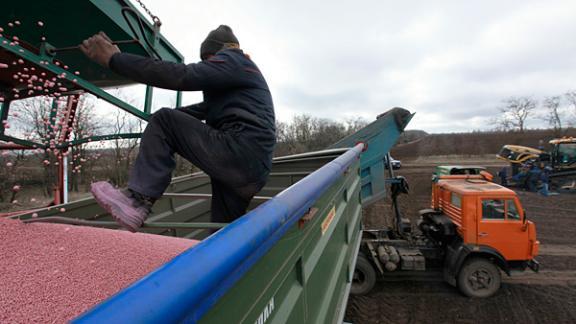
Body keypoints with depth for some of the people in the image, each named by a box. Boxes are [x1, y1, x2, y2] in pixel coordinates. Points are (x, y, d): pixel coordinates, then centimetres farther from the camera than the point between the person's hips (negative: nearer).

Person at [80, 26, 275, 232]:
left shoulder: (232, 60, 3)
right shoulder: (246, 68, 34)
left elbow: (182, 76, -15)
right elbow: (207, 108, 38)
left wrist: (115, 59, -10)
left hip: (238, 154, -10)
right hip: (255, 171, 10)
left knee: (164, 121, -4)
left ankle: (138, 201, -11)